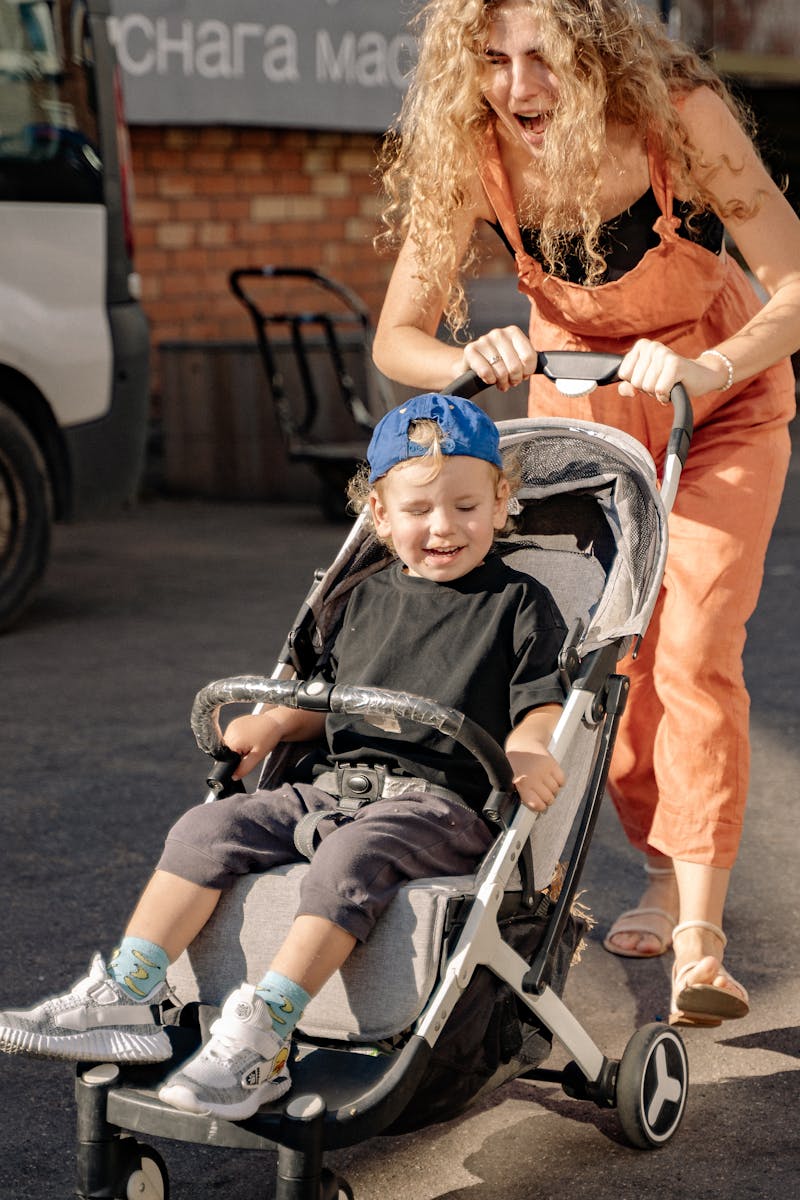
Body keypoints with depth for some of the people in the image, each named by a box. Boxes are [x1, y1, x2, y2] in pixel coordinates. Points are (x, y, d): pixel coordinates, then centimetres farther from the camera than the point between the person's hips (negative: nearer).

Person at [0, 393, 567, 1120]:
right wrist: (273, 725, 11)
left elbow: (542, 705, -3)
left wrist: (527, 749, -25)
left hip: (443, 800, -6)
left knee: (350, 860, -35)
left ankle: (259, 1039, -38)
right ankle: (125, 1001, -16)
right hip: (338, 782, 6)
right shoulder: (367, 599, 21)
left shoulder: (519, 605, 4)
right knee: (209, 829, -13)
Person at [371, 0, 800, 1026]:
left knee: (694, 653, -15)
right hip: (576, 400, 3)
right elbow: (396, 338, -17)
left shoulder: (680, 115, -29)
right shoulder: (467, 154, -21)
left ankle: (699, 937, -14)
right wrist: (472, 360, -39)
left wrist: (707, 368, -45)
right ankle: (662, 873, 25)